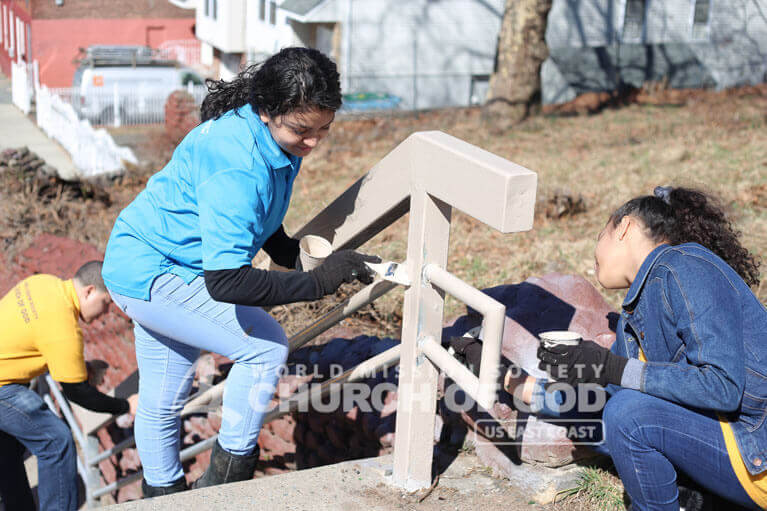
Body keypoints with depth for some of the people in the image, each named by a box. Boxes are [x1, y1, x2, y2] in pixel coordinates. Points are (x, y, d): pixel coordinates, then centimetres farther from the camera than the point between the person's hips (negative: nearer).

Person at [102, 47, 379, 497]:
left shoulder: (276, 138, -5)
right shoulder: (238, 164, -34)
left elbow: (263, 226, 11)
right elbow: (225, 281, -39)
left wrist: (305, 256, -5)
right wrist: (318, 282, -37)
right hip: (150, 275, -9)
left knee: (162, 401, 21)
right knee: (266, 348, -13)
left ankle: (163, 492, 39)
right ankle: (228, 475, 1)